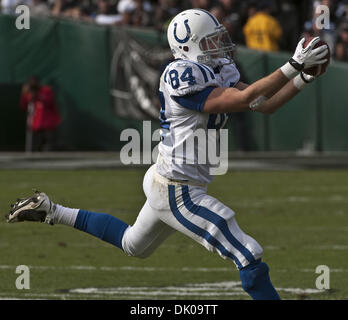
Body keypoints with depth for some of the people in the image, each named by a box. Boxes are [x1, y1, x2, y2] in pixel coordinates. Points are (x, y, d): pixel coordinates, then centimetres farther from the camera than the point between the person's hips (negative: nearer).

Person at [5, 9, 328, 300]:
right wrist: (293, 66, -29)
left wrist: (304, 78, -4)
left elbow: (265, 105, 5)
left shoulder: (218, 71, 5)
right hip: (178, 192, -10)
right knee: (249, 257, -9)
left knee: (133, 245, 33)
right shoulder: (183, 76, -23)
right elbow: (244, 99, -28)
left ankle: (53, 212, 36)